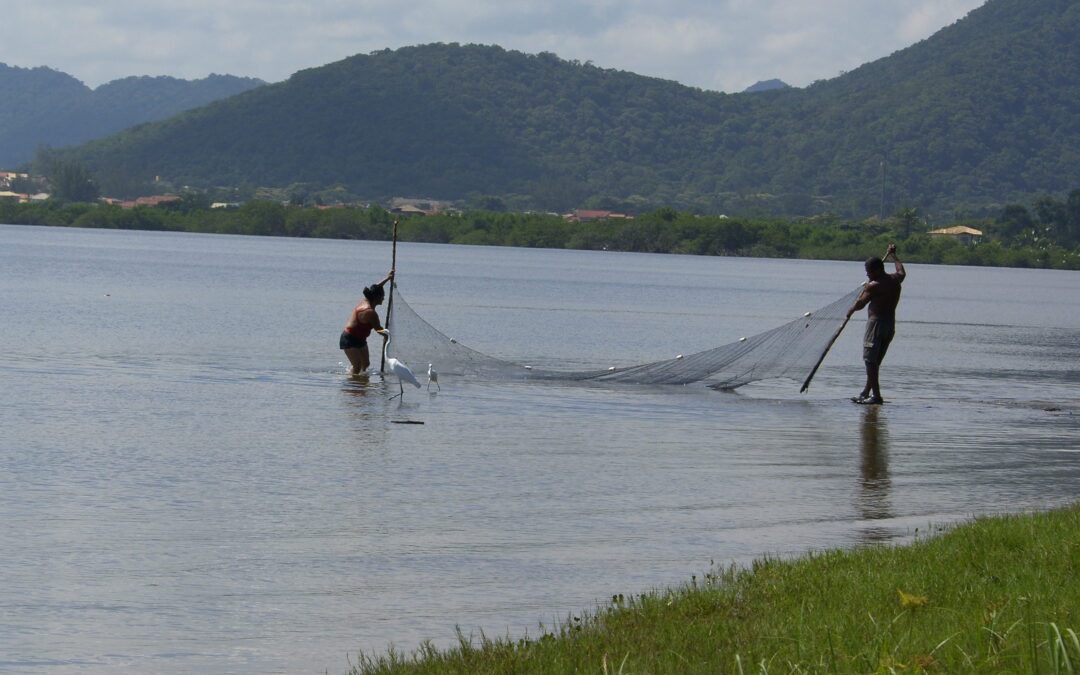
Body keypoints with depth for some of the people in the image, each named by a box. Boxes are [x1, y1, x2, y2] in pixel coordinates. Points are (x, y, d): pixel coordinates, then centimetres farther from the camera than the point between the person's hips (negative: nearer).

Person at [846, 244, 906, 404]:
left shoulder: (873, 286, -14)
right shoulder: (895, 280, 9)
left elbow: (860, 304, -11)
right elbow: (901, 272, 33)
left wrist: (850, 311, 10)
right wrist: (893, 255, 46)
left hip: (876, 322, -8)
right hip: (891, 324, 8)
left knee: (870, 360, -7)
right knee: (875, 361, 14)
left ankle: (876, 395, -14)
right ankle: (866, 393, 20)